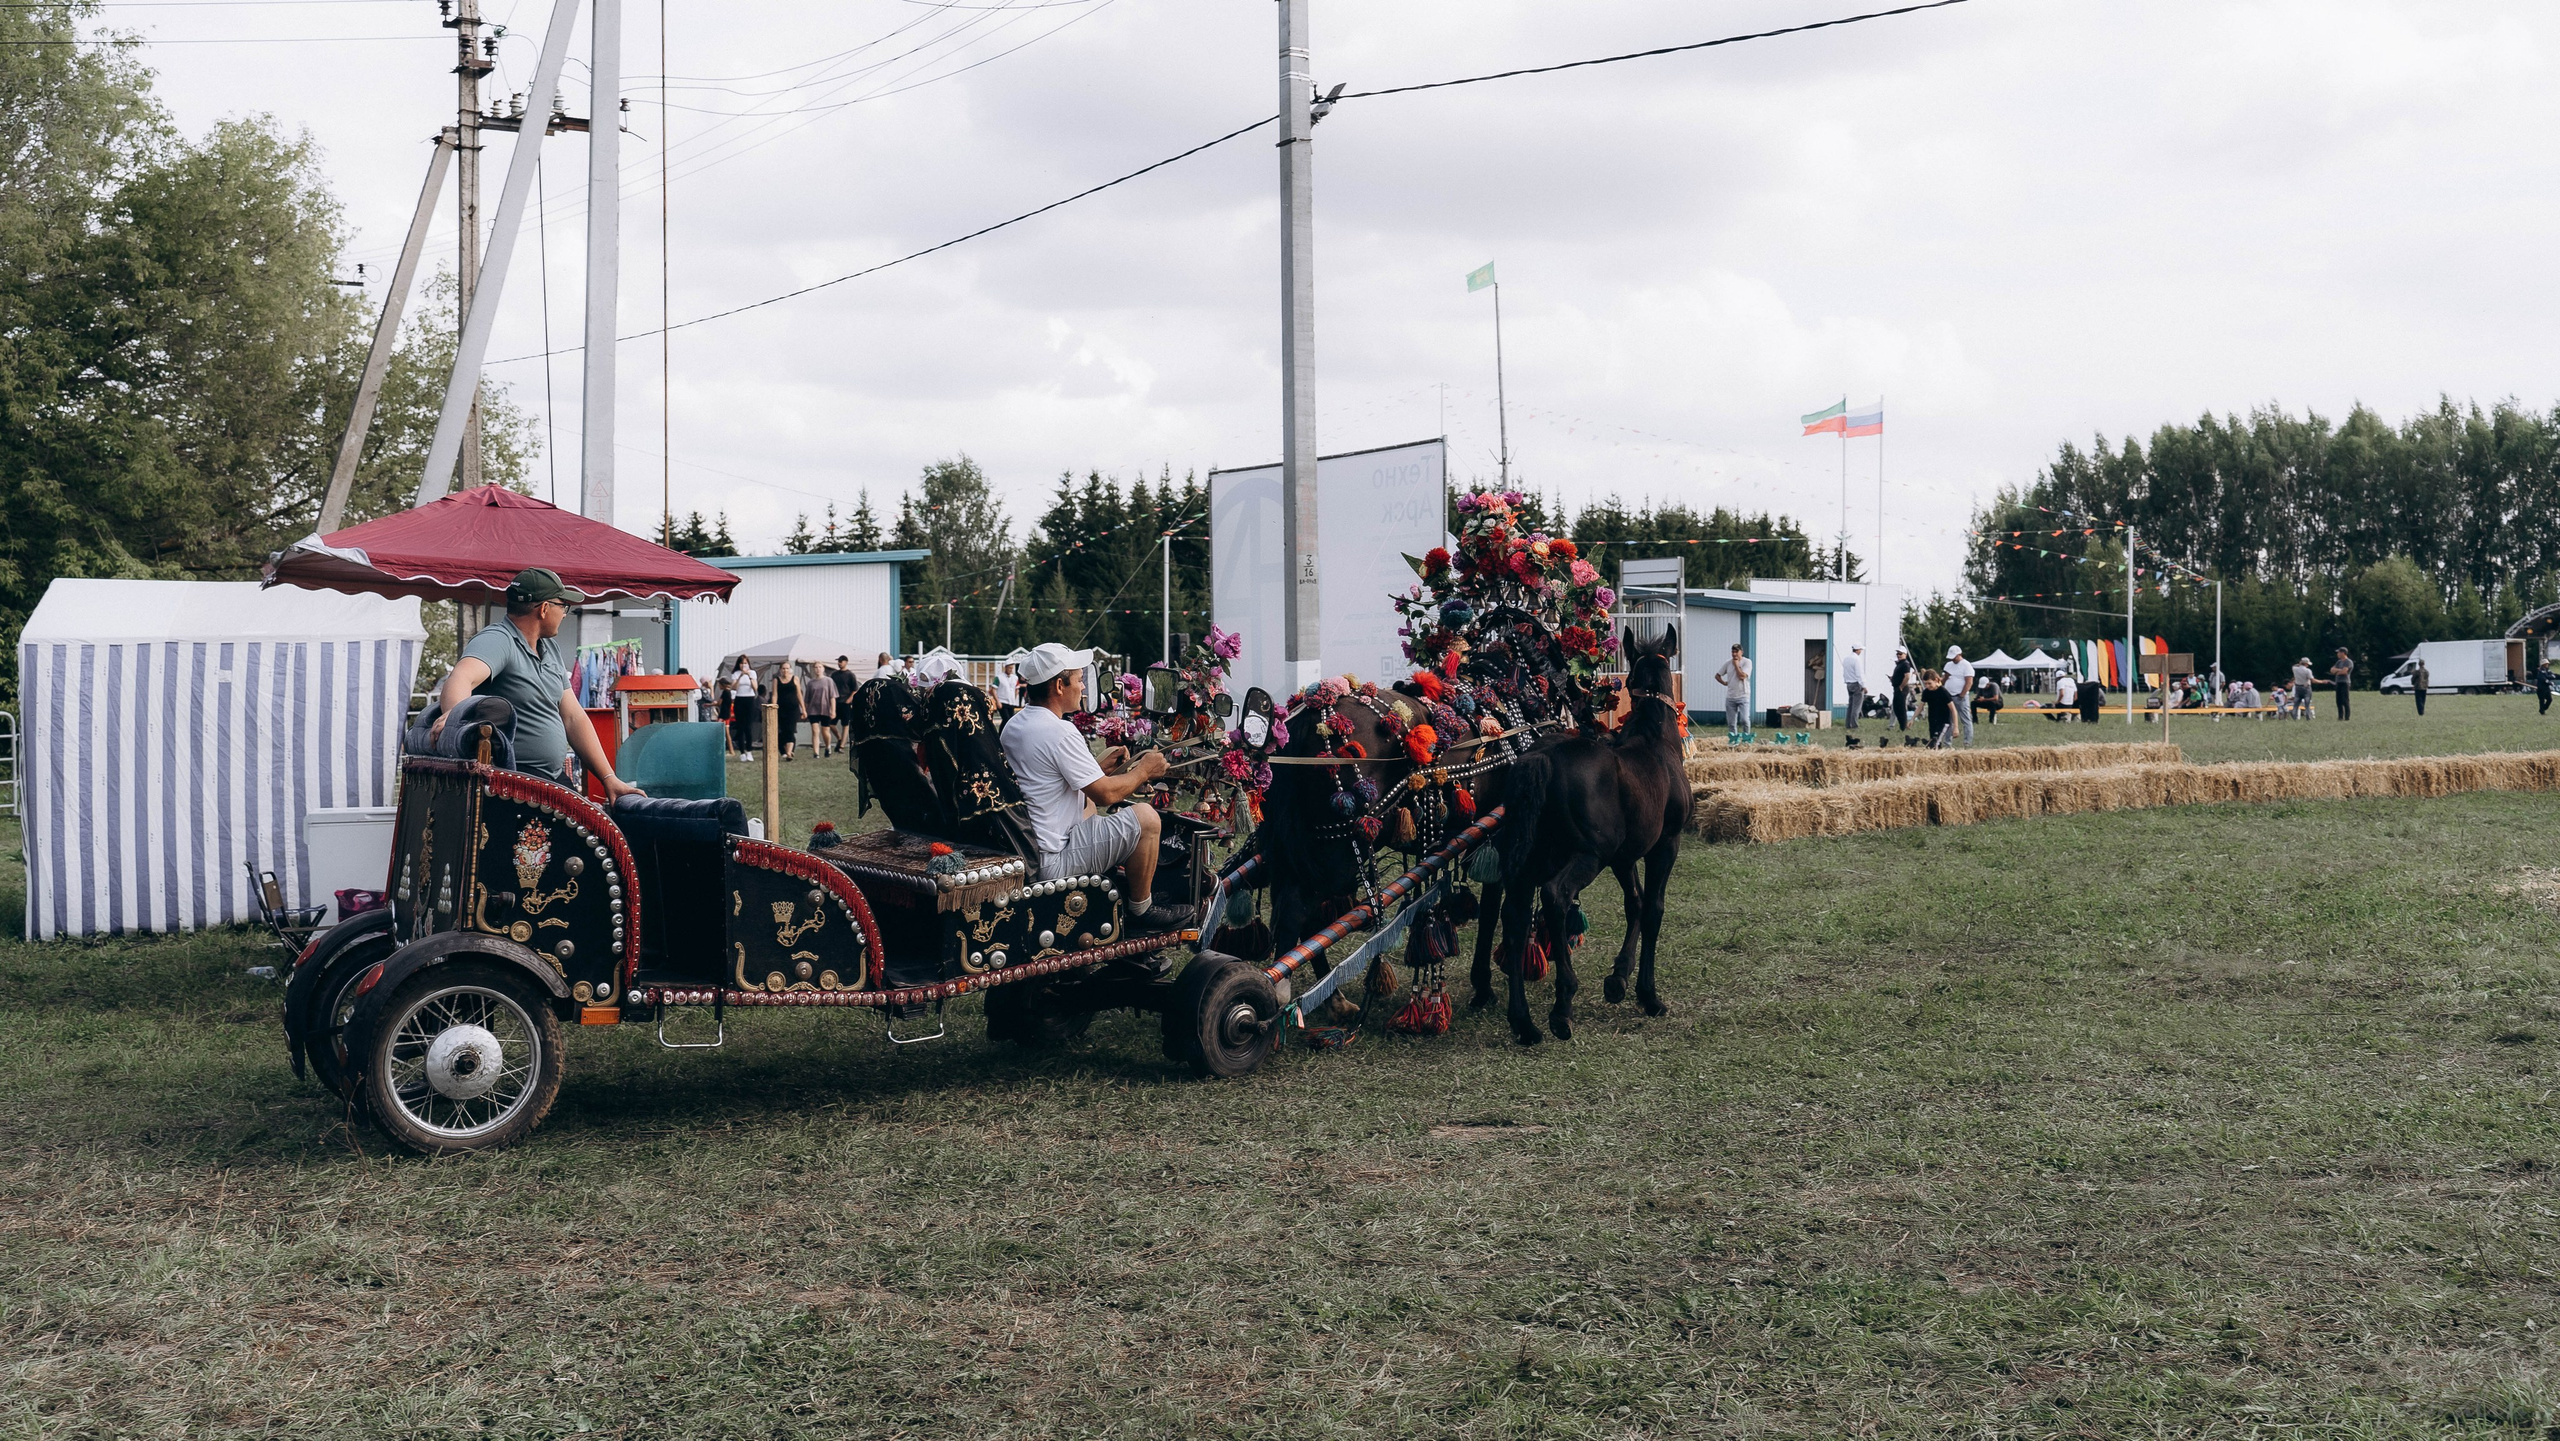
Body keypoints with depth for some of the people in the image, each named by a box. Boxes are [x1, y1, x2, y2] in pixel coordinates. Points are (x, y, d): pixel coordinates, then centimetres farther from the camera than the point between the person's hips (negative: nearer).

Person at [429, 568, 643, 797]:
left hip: (556, 778, 9)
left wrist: (608, 778, 11)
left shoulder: (550, 647, 18)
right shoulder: (497, 640, -9)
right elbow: (461, 679, -30)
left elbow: (573, 718, 18)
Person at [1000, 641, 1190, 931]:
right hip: (1052, 861, -10)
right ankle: (1142, 911, 8)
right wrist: (1143, 771, -1)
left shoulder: (1014, 725, 10)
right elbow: (1104, 794, -17)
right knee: (1146, 817, -6)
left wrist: (1100, 767, 15)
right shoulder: (1060, 731, -20)